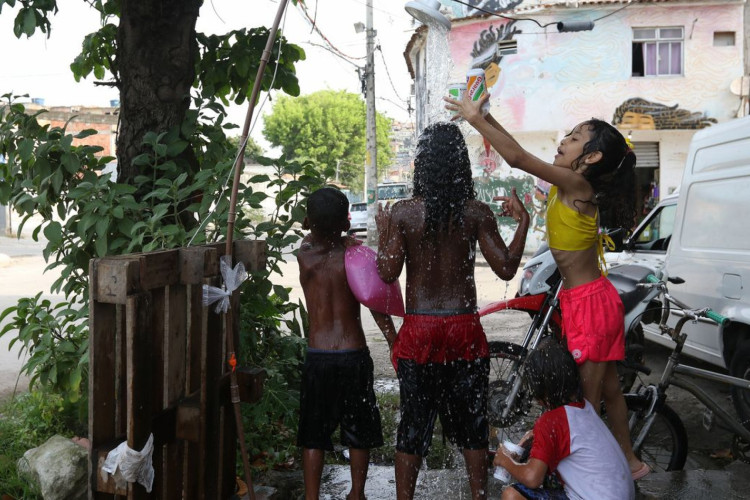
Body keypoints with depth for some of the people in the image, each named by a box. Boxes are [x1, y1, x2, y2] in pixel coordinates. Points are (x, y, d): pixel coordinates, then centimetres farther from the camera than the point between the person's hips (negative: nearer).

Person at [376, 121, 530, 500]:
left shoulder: (402, 212, -7)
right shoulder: (476, 212, -6)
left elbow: (388, 274, -7)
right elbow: (506, 268, -5)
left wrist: (382, 234, 9)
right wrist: (522, 222, 7)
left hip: (419, 330, 0)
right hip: (465, 330, 1)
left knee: (414, 420, 10)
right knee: (471, 419, 16)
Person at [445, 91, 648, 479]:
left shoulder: (577, 185, -18)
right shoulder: (565, 185, 6)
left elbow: (518, 158, -26)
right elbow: (521, 153, 11)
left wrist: (476, 119, -20)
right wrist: (485, 116, 5)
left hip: (589, 302, -10)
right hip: (589, 299, 10)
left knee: (585, 398, 2)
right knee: (607, 388, 22)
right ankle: (628, 461, 38)